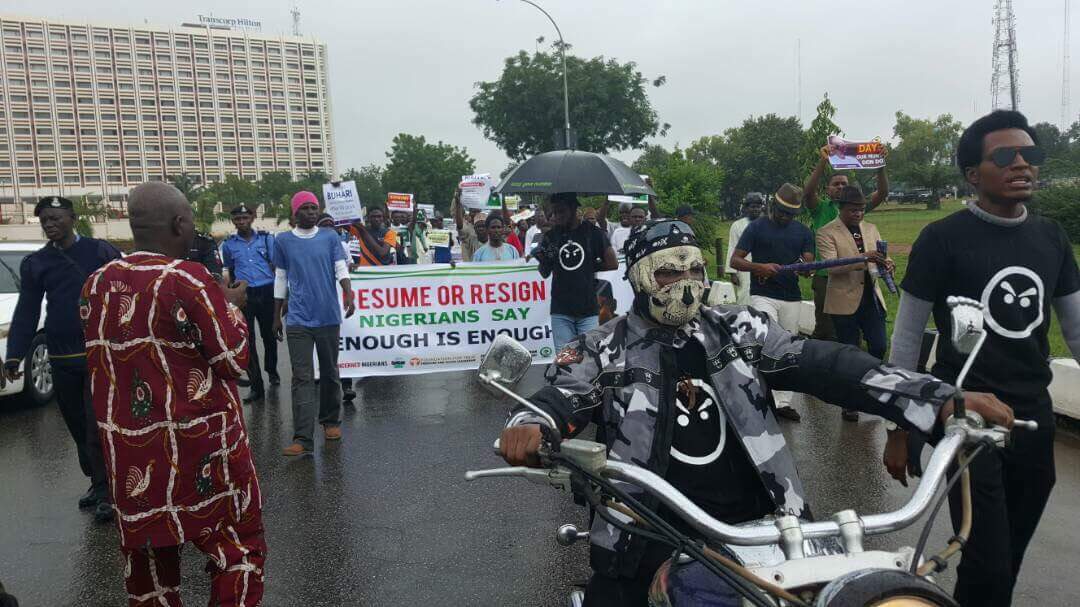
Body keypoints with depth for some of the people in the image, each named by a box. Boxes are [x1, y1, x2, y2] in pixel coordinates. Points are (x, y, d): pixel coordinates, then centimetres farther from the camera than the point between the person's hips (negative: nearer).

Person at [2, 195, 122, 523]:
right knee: (79, 429, 13)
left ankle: (105, 492, 7)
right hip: (61, 361, 4)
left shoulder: (101, 252, -2)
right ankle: (97, 482, 28)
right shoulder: (34, 263, 9)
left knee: (98, 429, -4)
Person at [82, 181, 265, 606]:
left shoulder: (97, 284, 4)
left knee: (146, 557, 17)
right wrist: (230, 306, 3)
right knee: (238, 546, 8)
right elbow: (234, 359, -13)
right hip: (199, 446, -7)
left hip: (128, 452, 7)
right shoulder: (189, 280, -16)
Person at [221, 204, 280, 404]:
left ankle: (271, 370, 37)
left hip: (266, 292, 0)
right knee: (247, 340, -1)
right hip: (243, 295, 1)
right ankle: (256, 386, 3)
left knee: (268, 335, 12)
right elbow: (230, 273, 17)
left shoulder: (266, 238, 4)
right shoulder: (229, 244, 7)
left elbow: (274, 267, 6)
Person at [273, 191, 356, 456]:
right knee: (302, 378, -5)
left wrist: (348, 294, -25)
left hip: (329, 317, 1)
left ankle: (331, 421, 31)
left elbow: (341, 269, -5)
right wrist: (276, 317, 12)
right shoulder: (283, 241, 5)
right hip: (298, 320, -1)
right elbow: (281, 279, 10)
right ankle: (303, 438, -8)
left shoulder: (330, 238, 3)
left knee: (329, 372, 13)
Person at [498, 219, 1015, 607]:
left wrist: (942, 400, -10)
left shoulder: (740, 329, 8)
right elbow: (562, 397, -12)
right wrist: (529, 426, -38)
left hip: (755, 525, 3)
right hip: (652, 538, -2)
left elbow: (825, 366, 0)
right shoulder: (603, 351, 1)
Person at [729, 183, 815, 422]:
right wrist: (760, 267, -22)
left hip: (791, 298, 4)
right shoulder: (757, 227, 0)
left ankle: (782, 401, 19)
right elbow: (734, 260, -4)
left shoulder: (803, 231, 11)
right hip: (763, 295, -4)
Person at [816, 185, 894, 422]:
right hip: (845, 301, -5)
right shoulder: (827, 233, -6)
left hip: (871, 298, 5)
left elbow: (880, 257, 13)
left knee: (879, 347, 1)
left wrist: (886, 263, -11)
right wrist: (862, 258, -29)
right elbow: (831, 267, -17)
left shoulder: (871, 228, 11)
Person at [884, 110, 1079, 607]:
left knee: (1010, 560, 14)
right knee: (987, 566, -6)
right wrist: (899, 430, -5)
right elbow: (907, 337, -6)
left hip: (1035, 418, 5)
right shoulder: (943, 239, -9)